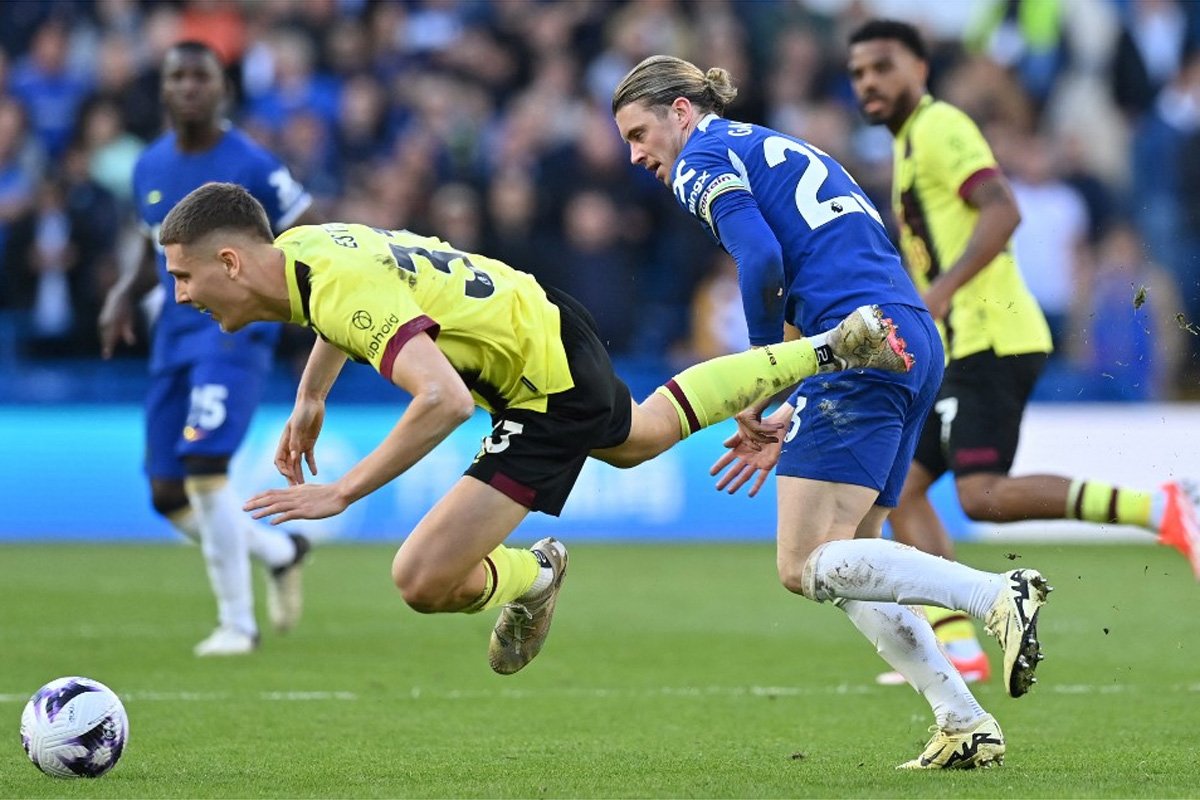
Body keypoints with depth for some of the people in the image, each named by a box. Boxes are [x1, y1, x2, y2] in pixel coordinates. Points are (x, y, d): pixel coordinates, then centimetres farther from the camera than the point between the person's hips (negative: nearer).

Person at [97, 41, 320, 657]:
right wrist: (125, 294, 5)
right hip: (174, 333, 7)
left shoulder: (251, 166, -10)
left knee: (204, 468, -21)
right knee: (169, 496, 4)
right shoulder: (149, 168, 8)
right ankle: (280, 552, 30)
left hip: (236, 330, -7)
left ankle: (237, 623, -7)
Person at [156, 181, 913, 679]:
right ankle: (828, 349, 45)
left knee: (425, 581, -19)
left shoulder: (345, 294, -33)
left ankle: (533, 575, 13)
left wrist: (342, 492, -41)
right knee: (643, 436, 40)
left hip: (552, 391, -10)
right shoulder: (296, 247, -3)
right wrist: (310, 398, 19)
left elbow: (446, 400, -45)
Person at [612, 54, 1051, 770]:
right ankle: (965, 726, 4)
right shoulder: (785, 152, 30)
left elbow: (761, 262, -13)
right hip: (916, 342, 9)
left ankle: (1000, 594, -23)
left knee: (806, 566, -10)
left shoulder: (703, 161, 4)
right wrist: (788, 422, 24)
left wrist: (756, 393, -3)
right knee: (845, 564, 13)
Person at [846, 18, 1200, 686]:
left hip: (990, 342, -10)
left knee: (983, 495, -21)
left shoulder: (938, 127, -8)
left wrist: (942, 289, -31)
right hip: (964, 350, 10)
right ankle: (958, 650, 1)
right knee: (901, 491, 6)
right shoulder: (912, 142, 23)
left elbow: (1003, 210, -22)